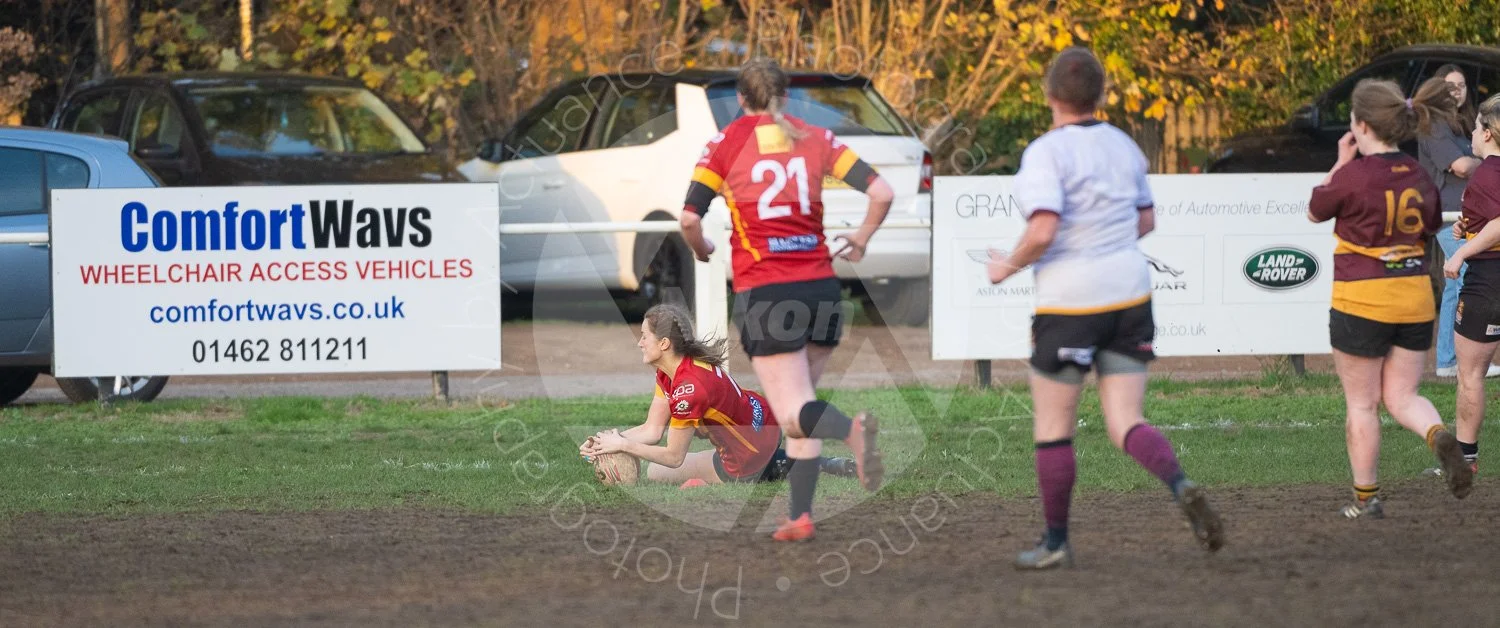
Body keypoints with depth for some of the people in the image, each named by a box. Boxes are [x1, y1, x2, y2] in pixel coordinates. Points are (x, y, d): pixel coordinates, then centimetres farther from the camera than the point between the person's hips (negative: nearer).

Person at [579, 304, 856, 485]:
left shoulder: (689, 388, -32)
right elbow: (652, 430, -3)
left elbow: (674, 456, -22)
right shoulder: (668, 371, -4)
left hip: (744, 462, -8)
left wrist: (622, 445, -18)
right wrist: (609, 438, -16)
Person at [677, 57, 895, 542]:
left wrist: (701, 250, 15)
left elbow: (690, 217, -6)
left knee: (794, 414, -8)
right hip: (820, 285, 4)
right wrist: (860, 241, 17)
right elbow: (881, 192, 0)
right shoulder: (816, 140, 8)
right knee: (798, 411, 18)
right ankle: (800, 515, 9)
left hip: (763, 292, -4)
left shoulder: (727, 143, 1)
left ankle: (852, 429, -39)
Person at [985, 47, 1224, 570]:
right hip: (1130, 292, 6)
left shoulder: (1046, 153, -14)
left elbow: (1043, 232, -24)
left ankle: (1056, 543, 16)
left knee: (1052, 429, 10)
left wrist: (1009, 266, -6)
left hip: (1069, 304, -6)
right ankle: (1181, 487, -24)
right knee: (1125, 425, 4)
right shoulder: (1122, 145, 8)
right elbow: (1146, 221, 17)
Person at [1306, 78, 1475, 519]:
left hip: (1361, 300, -5)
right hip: (1415, 298, 5)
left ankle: (1366, 498, 12)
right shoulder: (1419, 176, 4)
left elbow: (1314, 212, 2)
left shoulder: (1354, 176, -15)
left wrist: (1342, 162, 9)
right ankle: (1439, 436, -21)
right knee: (1402, 396, 11)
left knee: (1361, 403, 7)